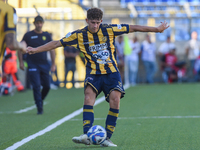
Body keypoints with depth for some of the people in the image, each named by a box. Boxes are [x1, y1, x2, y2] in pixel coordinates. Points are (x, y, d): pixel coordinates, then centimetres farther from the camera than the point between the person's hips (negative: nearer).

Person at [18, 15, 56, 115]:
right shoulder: (28, 35, 0)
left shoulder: (47, 36, 8)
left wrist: (53, 64, 7)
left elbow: (52, 50, 12)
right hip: (32, 65, -3)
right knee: (36, 86, -10)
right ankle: (39, 108, -6)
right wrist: (21, 62, -4)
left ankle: (39, 101, 27)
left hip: (44, 65, 3)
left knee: (47, 86, 1)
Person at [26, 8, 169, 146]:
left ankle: (107, 138, -10)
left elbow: (133, 28, 1)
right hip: (93, 73, 0)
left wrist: (157, 29, 3)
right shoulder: (79, 35, -2)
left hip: (111, 72, 0)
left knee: (115, 99, -19)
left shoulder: (109, 30, -3)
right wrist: (36, 50, 2)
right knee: (89, 93, -27)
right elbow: (57, 43, 4)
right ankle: (86, 134, -36)